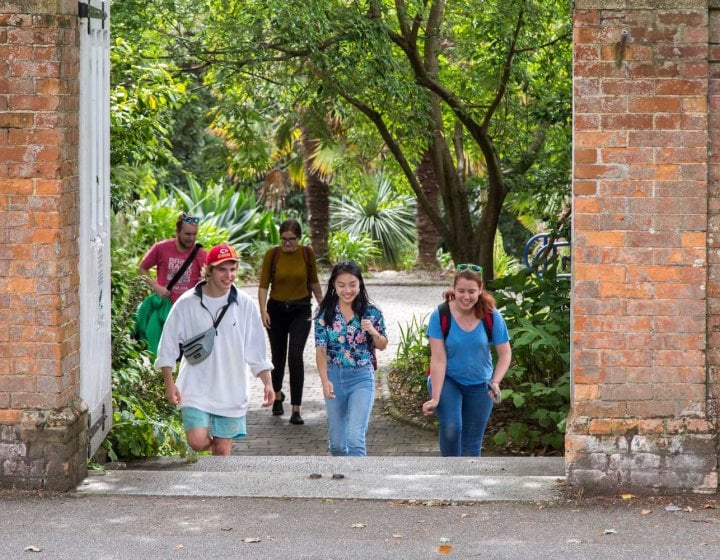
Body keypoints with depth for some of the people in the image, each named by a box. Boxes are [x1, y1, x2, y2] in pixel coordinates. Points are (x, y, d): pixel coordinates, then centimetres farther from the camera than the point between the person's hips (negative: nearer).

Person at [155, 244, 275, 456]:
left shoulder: (245, 304, 0)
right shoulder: (187, 303, -5)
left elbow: (257, 350, 5)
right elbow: (168, 346, 1)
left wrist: (267, 383, -1)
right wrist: (169, 384, -3)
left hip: (231, 391, 2)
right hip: (196, 388, -1)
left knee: (222, 450, 4)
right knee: (198, 442, -15)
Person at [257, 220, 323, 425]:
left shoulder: (307, 253, -3)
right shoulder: (272, 254, -6)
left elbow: (314, 281, 10)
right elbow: (263, 285, -6)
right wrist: (263, 310, -17)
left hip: (301, 311, -1)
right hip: (276, 310, 1)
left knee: (295, 356, -16)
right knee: (278, 357, 12)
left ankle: (296, 410, -13)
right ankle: (277, 396, 42)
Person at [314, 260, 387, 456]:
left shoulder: (371, 312, -4)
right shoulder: (325, 313, -4)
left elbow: (382, 346, 7)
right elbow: (321, 350, -4)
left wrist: (373, 332, -15)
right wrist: (325, 380, -17)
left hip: (362, 377, -2)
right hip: (335, 377, 2)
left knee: (355, 437, -17)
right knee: (337, 441, 11)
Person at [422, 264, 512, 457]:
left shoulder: (492, 316, -15)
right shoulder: (440, 316, -19)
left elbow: (505, 354, -8)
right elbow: (438, 360, -20)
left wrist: (495, 382, -24)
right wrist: (435, 398, -24)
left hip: (479, 385, 2)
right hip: (447, 381, -2)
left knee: (472, 442, 6)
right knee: (450, 427, -26)